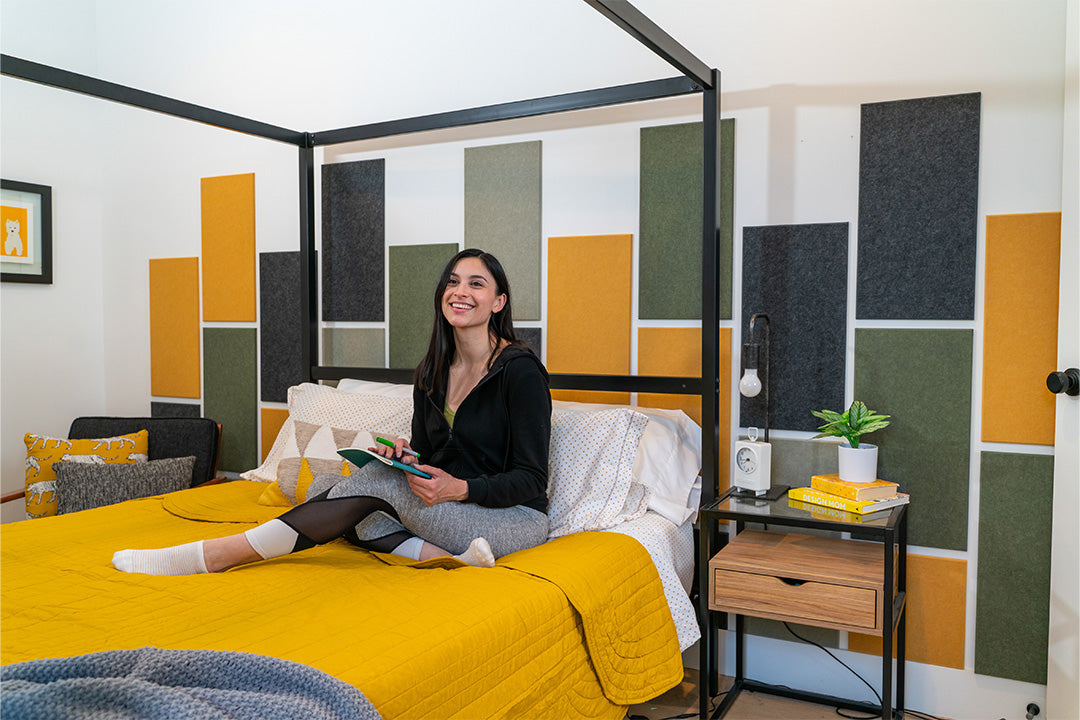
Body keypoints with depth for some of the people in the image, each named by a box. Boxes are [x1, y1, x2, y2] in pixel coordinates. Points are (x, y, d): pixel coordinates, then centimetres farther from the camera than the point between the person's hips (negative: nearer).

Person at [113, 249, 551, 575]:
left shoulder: (520, 370, -12)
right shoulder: (432, 373, 9)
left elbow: (530, 478, -13)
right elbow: (427, 457, 14)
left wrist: (459, 488, -28)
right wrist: (407, 456, -10)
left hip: (514, 518, -7)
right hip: (446, 513, 7)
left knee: (378, 480, -28)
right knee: (322, 487, -8)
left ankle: (214, 556, -24)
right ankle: (446, 558, -24)